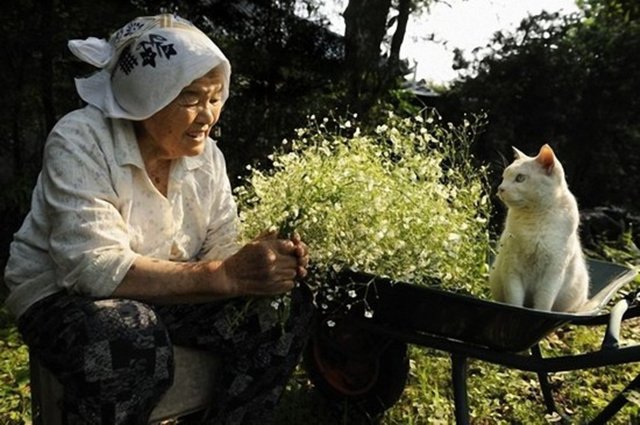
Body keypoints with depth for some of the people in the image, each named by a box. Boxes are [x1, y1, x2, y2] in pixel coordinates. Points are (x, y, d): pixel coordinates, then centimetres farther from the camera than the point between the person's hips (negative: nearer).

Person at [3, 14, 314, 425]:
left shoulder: (207, 153, -4)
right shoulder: (80, 141, -21)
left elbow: (220, 250, -3)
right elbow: (95, 270, -31)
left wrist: (264, 263, -27)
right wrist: (225, 277, -37)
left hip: (165, 295, 5)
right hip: (61, 294, -5)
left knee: (278, 314, -14)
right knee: (134, 342, -37)